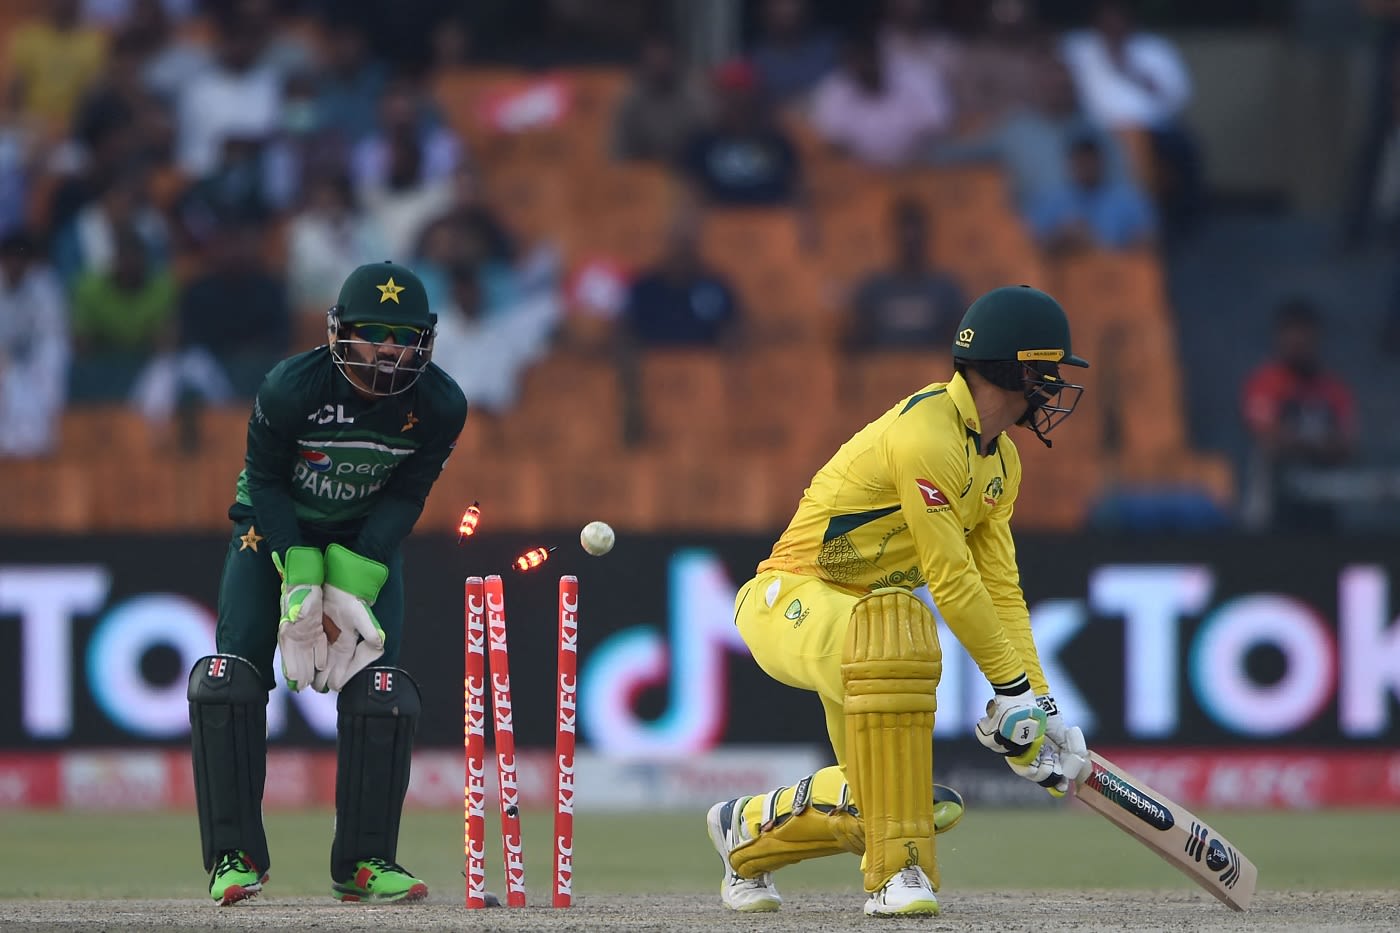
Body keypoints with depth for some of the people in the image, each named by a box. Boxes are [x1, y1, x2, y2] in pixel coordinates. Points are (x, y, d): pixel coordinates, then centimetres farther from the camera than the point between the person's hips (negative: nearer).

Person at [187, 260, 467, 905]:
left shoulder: (439, 405, -19)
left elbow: (403, 499, -12)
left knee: (381, 691, -13)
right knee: (228, 680, -16)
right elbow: (267, 483, -16)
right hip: (275, 530, -2)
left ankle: (365, 861, -1)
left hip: (366, 540, 2)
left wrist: (350, 587, -21)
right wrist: (299, 580, -26)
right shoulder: (290, 388, -27)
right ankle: (234, 856, -7)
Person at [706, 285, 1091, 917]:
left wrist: (1039, 703, -3)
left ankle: (749, 830, 33)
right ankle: (896, 871, -38)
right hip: (786, 600, -10)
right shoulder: (926, 432, -22)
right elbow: (950, 580, -24)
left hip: (855, 623, 10)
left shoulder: (1001, 463, 9)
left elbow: (1000, 590, 7)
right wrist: (1013, 688, -19)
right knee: (893, 624, -41)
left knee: (888, 799, 1)